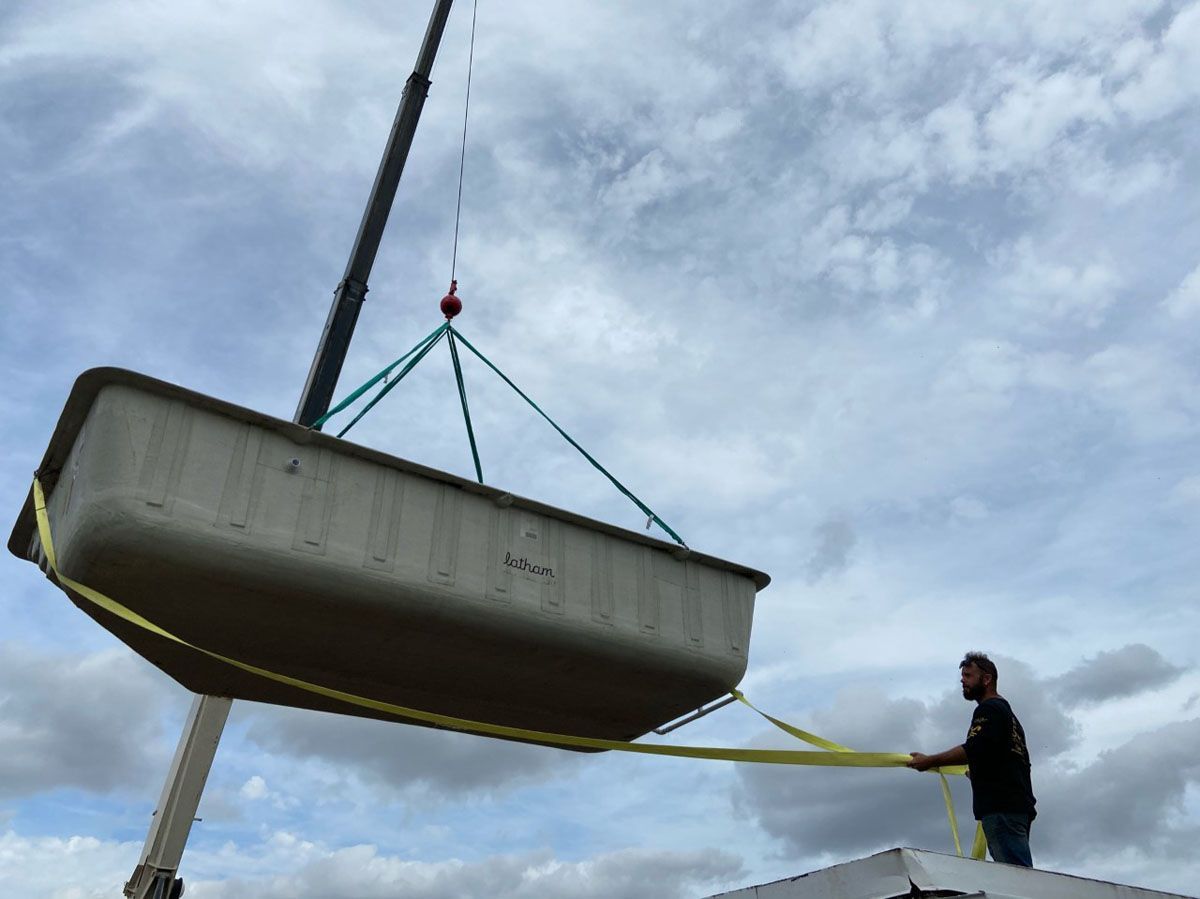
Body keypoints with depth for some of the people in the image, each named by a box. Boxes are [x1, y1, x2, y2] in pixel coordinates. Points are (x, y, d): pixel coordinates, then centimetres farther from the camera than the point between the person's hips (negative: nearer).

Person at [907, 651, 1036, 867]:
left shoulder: (989, 709, -6)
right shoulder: (1007, 711, 26)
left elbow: (975, 749, -20)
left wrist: (930, 761, -17)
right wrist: (977, 772, 41)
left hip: (1001, 806, -10)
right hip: (1017, 803, 10)